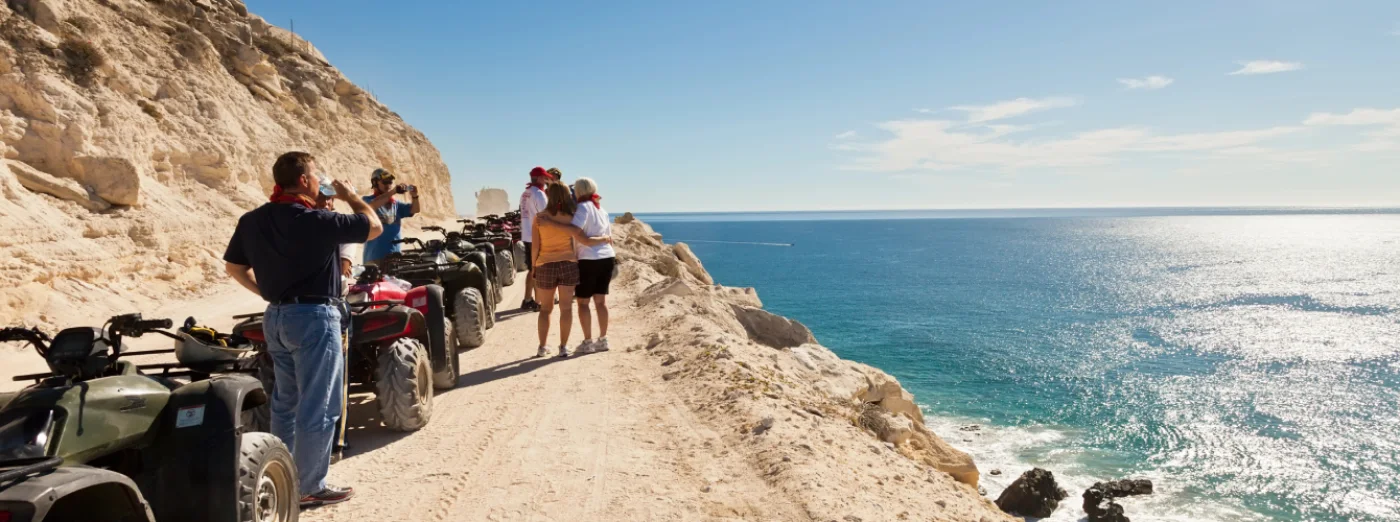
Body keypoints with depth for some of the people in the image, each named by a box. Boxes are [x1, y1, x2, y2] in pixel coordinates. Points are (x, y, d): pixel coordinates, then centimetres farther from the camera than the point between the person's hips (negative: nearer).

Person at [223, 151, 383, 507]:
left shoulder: (252, 221, 4)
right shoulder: (317, 221, -18)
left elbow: (233, 267, 14)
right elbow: (374, 227, -8)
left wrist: (267, 292, 18)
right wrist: (349, 196, 6)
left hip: (275, 317, 8)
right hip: (313, 317, -8)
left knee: (286, 400, 20)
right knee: (318, 406, 1)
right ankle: (310, 487, 7)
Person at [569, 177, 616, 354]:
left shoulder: (583, 207, -8)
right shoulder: (602, 209, 16)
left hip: (589, 260, -7)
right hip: (607, 258, 7)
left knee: (583, 302, 2)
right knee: (601, 300, 11)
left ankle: (587, 342, 4)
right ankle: (603, 339, 14)